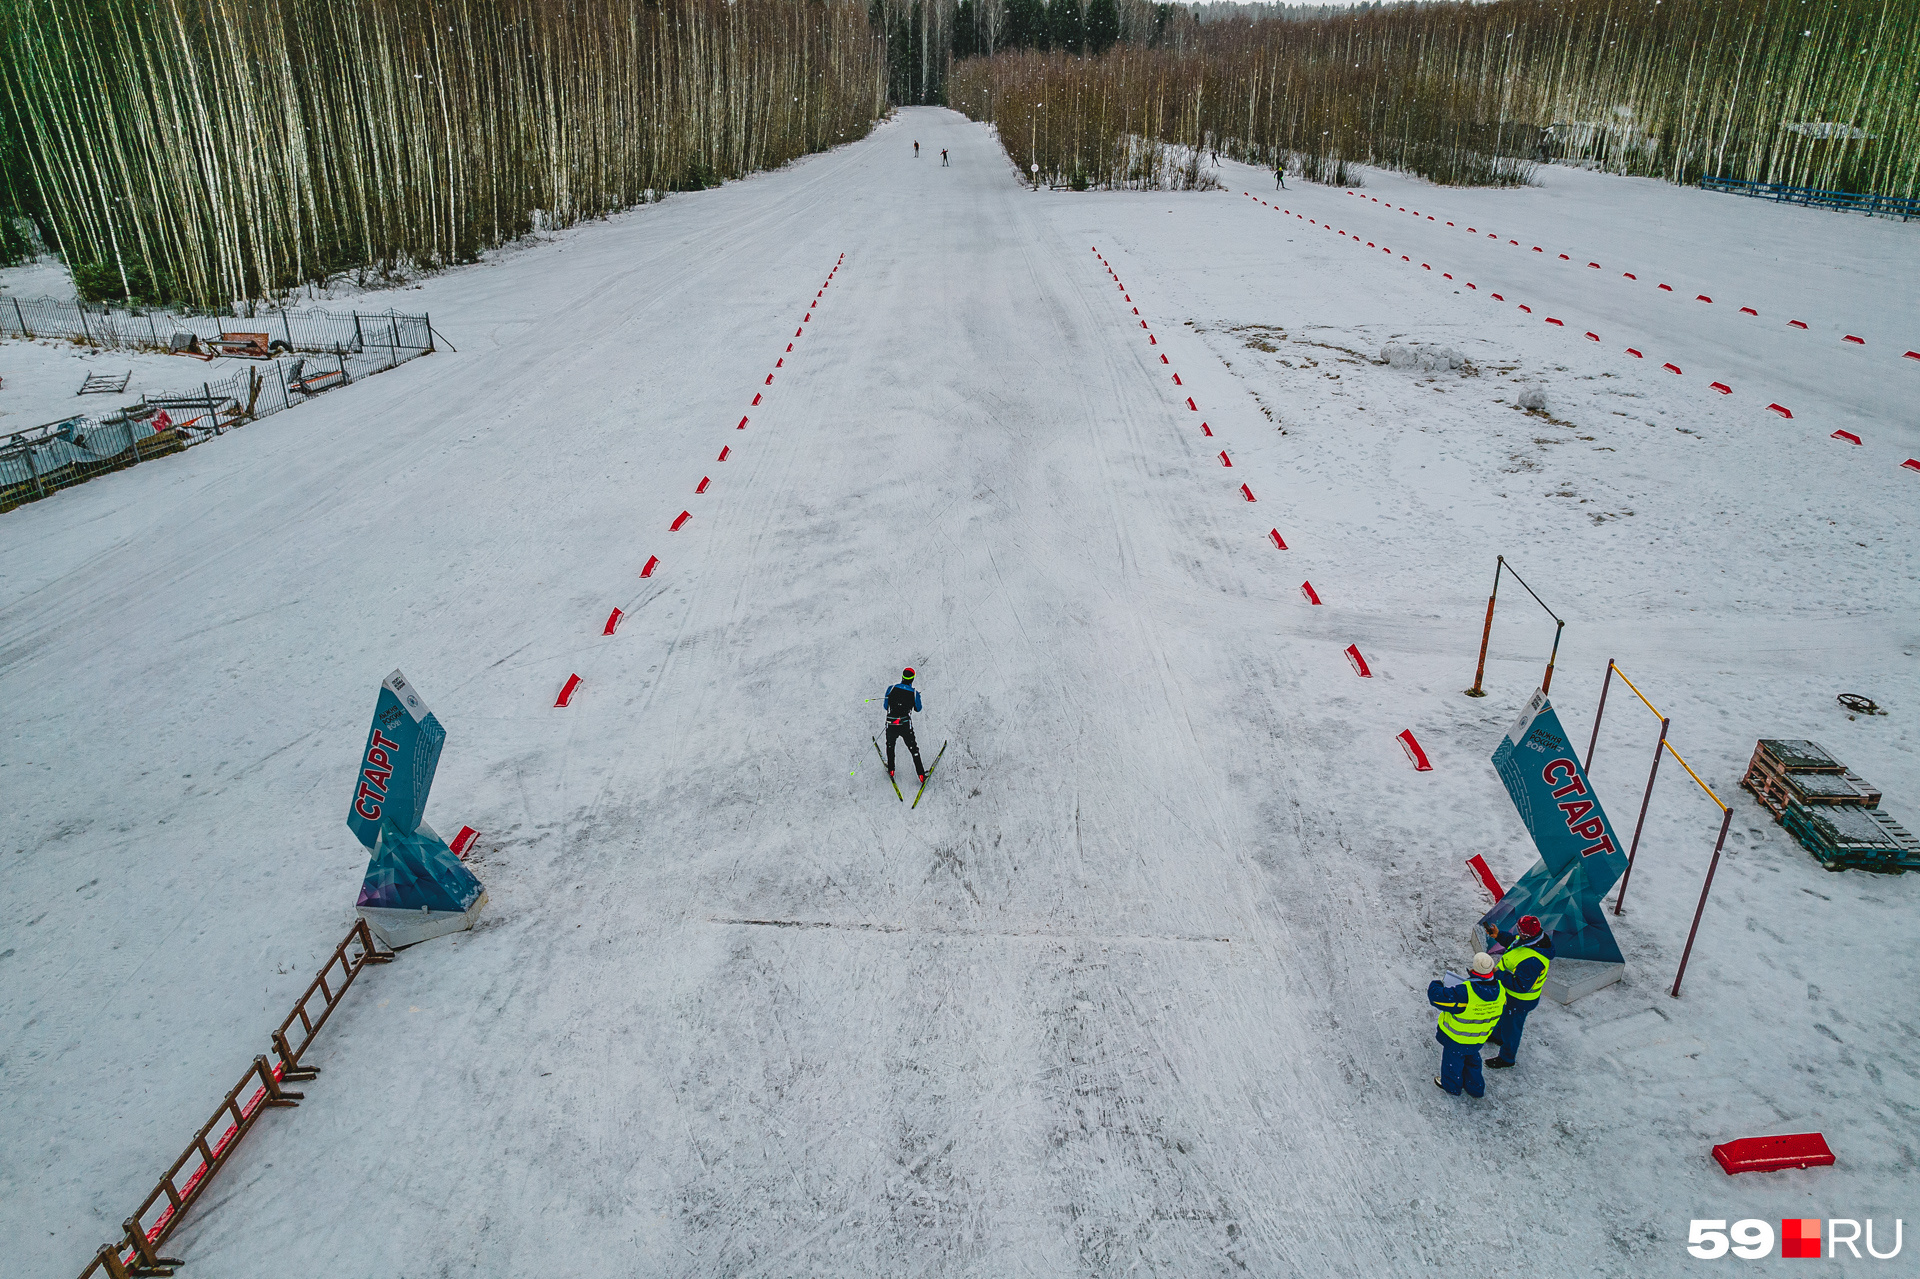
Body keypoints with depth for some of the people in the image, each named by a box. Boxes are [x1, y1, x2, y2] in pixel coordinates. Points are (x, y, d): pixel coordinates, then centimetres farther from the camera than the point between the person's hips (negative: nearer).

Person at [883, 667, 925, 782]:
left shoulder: (891, 689, -7)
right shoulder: (915, 693, -9)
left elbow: (886, 706, 4)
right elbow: (918, 709, 9)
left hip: (891, 725, 1)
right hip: (906, 726, -1)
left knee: (890, 746, 28)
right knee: (914, 749, 15)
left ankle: (891, 770, 36)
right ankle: (921, 774, 14)